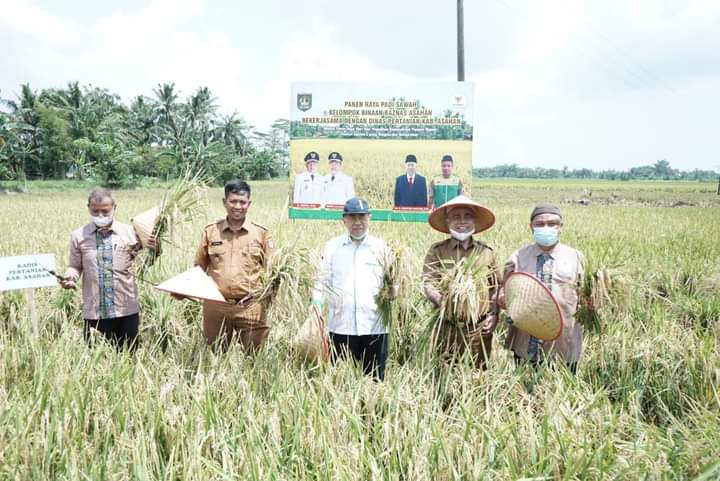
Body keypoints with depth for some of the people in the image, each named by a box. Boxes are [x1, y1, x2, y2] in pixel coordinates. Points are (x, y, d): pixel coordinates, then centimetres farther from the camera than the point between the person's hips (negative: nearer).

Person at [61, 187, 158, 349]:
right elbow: (75, 266, 11)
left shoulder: (129, 232, 0)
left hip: (126, 309, 0)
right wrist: (69, 278, -11)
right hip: (94, 311, 0)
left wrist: (152, 250, -14)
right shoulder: (78, 236, 3)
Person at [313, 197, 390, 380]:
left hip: (374, 326, 0)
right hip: (340, 326, 0)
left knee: (375, 379, 6)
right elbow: (322, 282, 6)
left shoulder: (381, 247, 6)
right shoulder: (332, 246, 7)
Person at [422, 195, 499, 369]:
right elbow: (428, 284, -5)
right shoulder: (437, 250, 4)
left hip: (480, 327, 2)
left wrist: (493, 314, -2)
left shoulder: (487, 252, 10)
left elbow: (496, 287, 10)